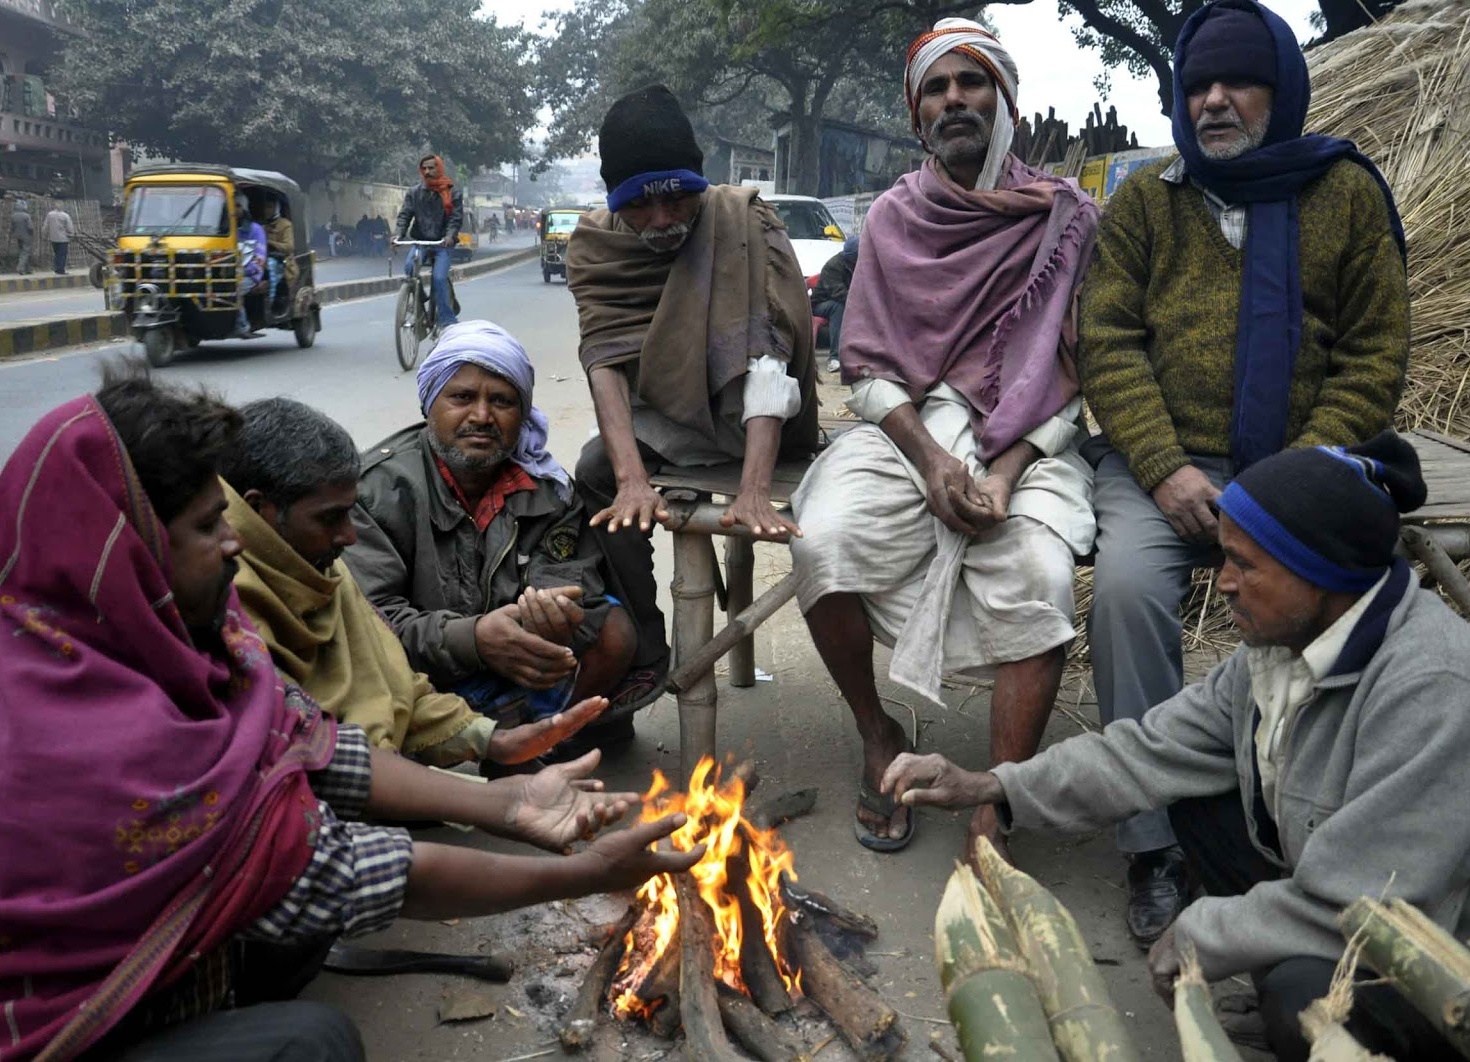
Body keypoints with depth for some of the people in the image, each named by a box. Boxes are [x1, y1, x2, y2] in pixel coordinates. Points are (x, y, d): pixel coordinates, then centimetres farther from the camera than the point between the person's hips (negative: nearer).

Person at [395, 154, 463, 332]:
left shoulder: (452, 193, 3)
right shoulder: (414, 193, 10)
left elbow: (456, 218, -7)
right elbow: (405, 214, 3)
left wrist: (450, 236, -26)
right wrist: (399, 233, -17)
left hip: (442, 244, -2)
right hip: (420, 241, 3)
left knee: (439, 278, -19)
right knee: (409, 268, -26)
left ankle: (446, 319, -10)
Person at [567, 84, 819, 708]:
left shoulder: (743, 221, -22)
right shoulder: (595, 244, -12)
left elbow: (767, 353, -34)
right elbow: (605, 359, -25)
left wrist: (754, 489, -48)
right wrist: (632, 478, -43)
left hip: (749, 411, -2)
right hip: (669, 414, 2)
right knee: (595, 471, -22)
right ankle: (643, 656, -6)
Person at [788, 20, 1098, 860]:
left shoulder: (1066, 218, 6)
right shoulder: (894, 218, 11)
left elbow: (1073, 377, 1)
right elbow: (867, 368, 5)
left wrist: (1005, 472, -16)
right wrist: (931, 461, -12)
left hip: (1024, 442, -1)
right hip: (905, 430, 2)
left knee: (1038, 577, -31)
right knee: (823, 545, -27)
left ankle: (995, 825, -20)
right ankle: (880, 737, -1)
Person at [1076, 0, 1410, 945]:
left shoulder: (1347, 194, 10)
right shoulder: (1146, 200, 10)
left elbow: (1373, 359, 5)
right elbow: (1108, 344, 2)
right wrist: (1164, 469, -13)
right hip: (1161, 460, 0)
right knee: (1128, 586, -28)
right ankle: (1154, 849, -16)